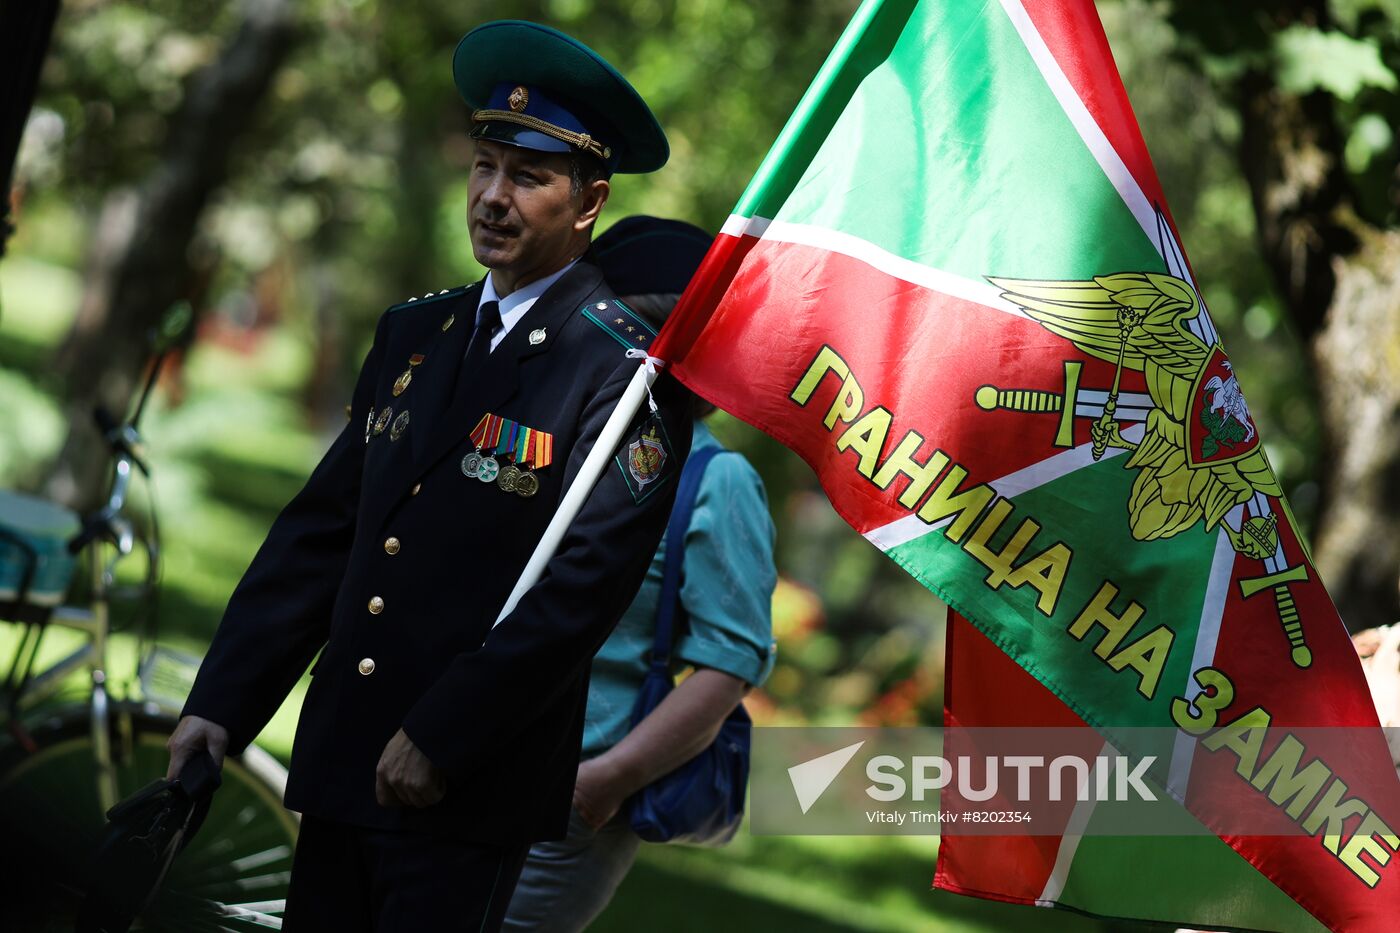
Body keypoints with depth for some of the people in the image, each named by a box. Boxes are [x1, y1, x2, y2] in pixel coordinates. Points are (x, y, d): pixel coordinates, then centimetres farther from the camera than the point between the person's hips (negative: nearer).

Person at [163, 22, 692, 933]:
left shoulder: (622, 372, -10)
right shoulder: (415, 335, 12)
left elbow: (586, 585, -17)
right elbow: (319, 532, 12)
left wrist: (438, 738, -18)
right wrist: (221, 705, 5)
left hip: (473, 797, -6)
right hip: (341, 766, 6)